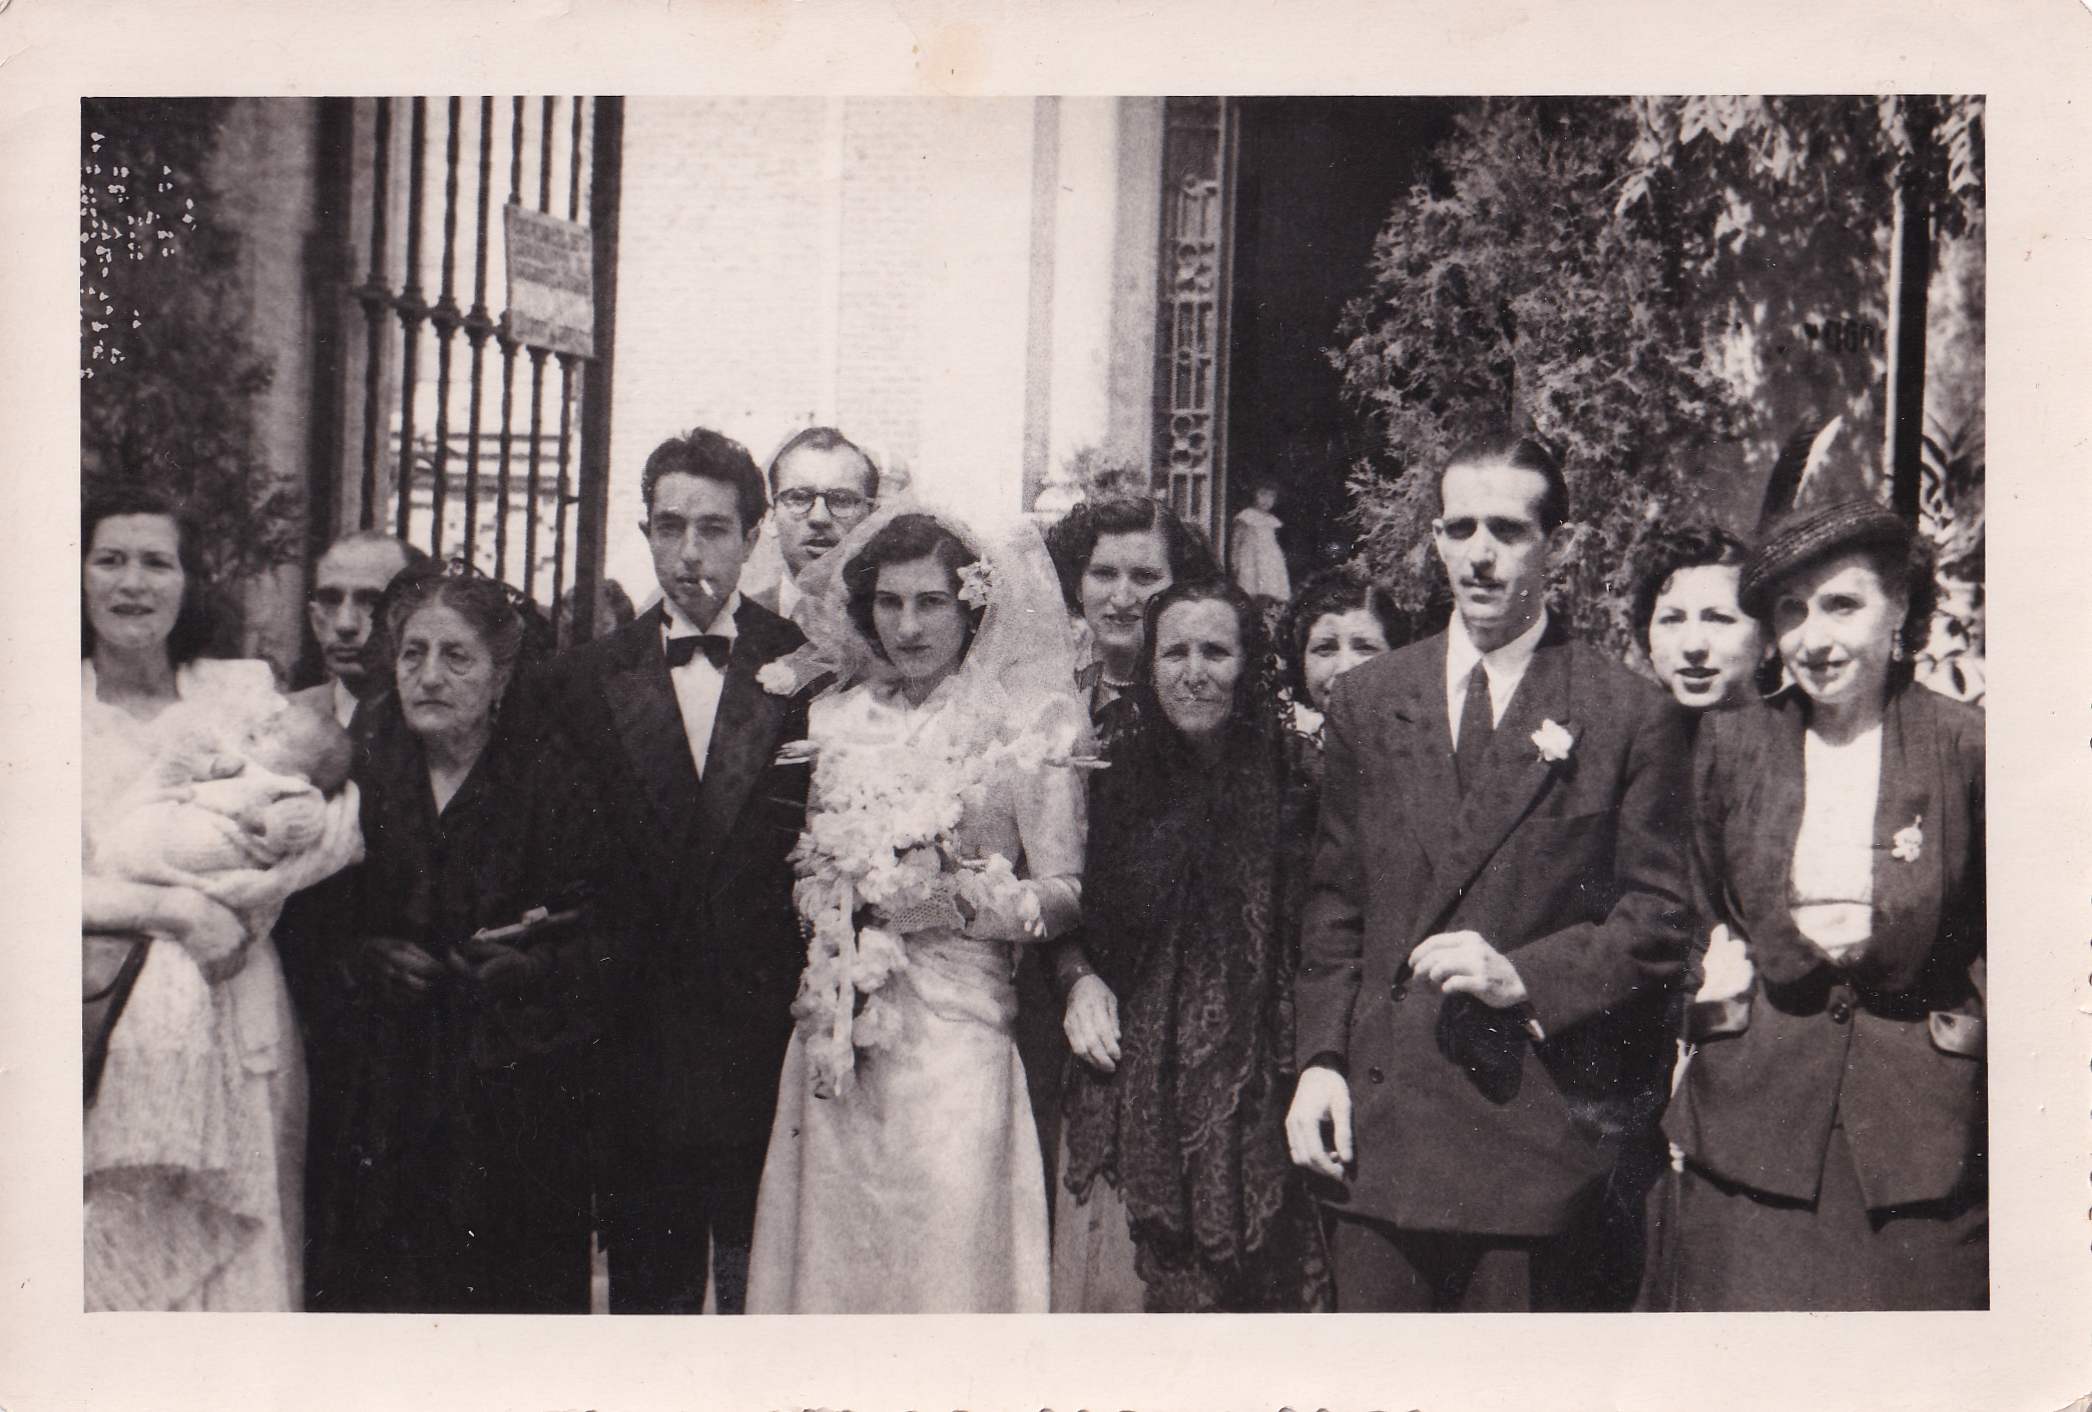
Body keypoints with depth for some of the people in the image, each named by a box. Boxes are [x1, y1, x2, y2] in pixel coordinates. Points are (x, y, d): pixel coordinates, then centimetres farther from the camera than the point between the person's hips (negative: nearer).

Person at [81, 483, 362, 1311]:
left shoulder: (242, 691, 6)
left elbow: (345, 821, -2)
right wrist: (171, 910, -17)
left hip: (234, 1029, 2)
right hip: (102, 1031, -1)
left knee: (238, 1261, 7)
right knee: (107, 1256, 3)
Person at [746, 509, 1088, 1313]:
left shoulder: (1022, 726, -2)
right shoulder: (840, 721, 12)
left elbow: (1066, 893, -6)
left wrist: (959, 898, -18)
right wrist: (834, 897, 0)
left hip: (956, 1042, -4)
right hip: (838, 1039, 4)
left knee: (945, 1255, -2)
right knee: (830, 1256, 7)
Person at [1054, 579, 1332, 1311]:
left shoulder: (1294, 778, -5)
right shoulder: (1118, 776, 4)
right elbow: (1071, 913, 15)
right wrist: (1080, 979, -3)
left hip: (1253, 1081, -2)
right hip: (1129, 1079, 2)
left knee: (1248, 1277, 5)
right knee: (1118, 1275, 6)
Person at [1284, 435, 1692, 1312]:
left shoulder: (1630, 715, 1)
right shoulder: (1366, 701, 10)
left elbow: (1659, 912, 0)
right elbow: (1334, 902, 11)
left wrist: (1526, 976, -13)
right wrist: (1320, 1057, 3)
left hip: (1540, 1116, -2)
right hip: (1379, 1115, 3)